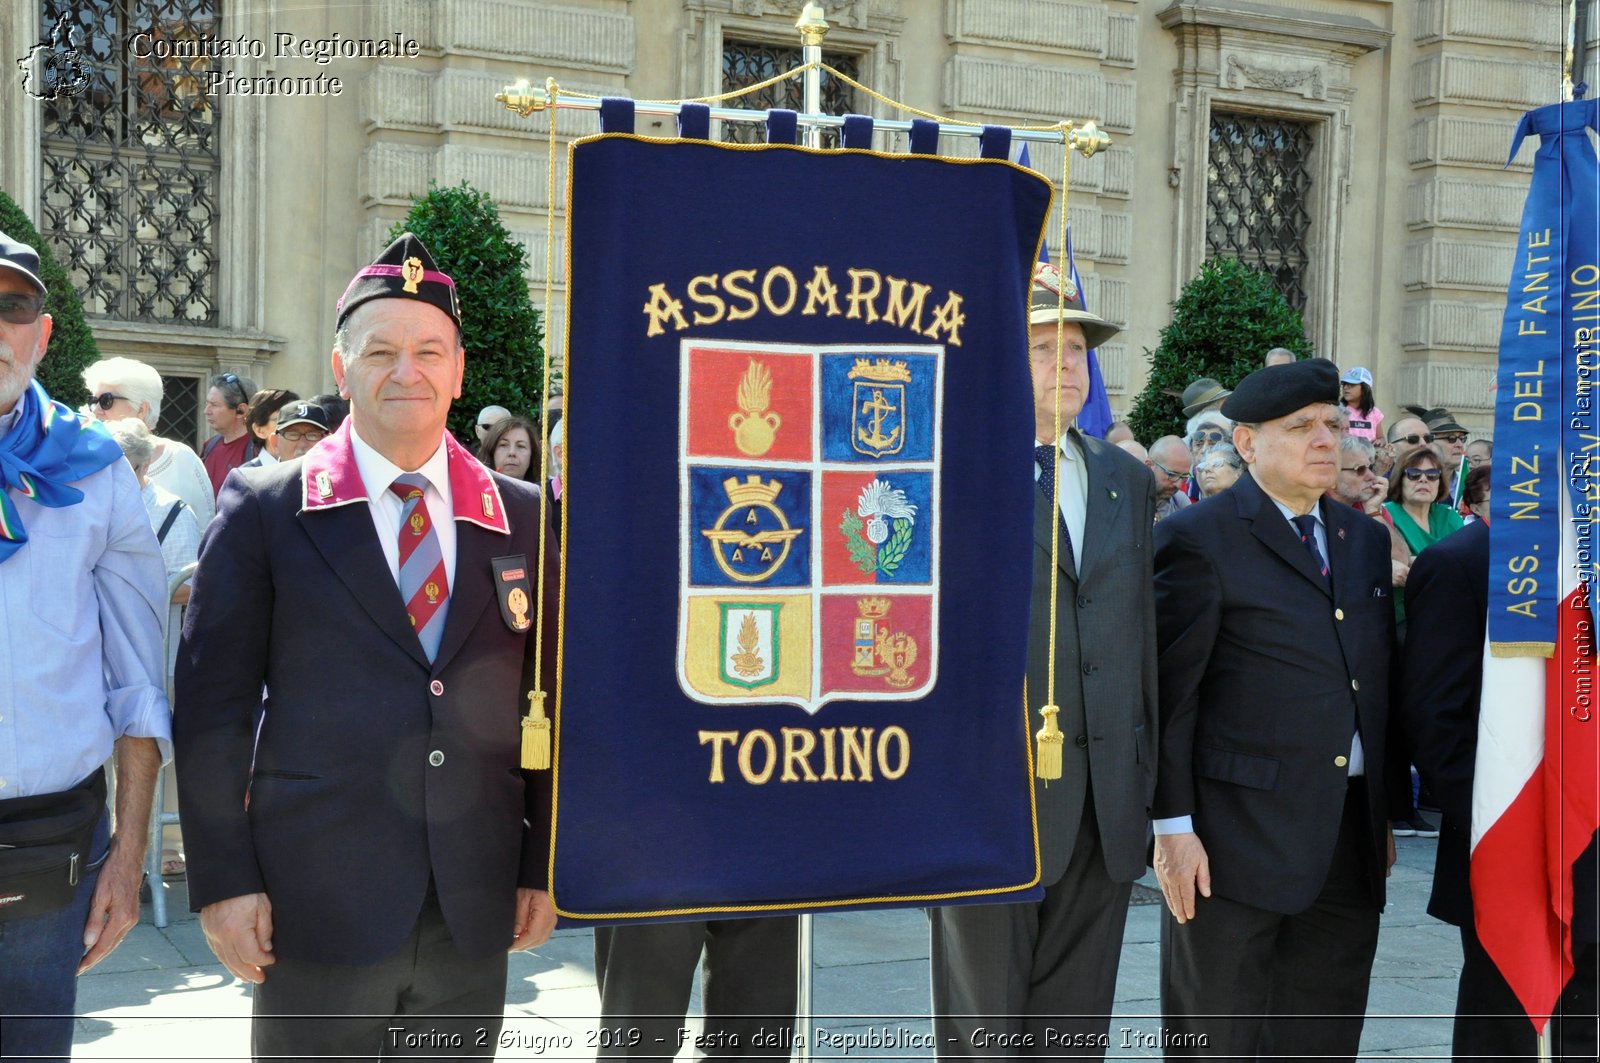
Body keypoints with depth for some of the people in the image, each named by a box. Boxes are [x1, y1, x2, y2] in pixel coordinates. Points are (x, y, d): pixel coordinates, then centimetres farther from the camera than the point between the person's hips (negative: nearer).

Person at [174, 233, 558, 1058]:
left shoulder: (524, 517, 6)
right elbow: (214, 702, -2)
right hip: (316, 901, -2)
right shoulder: (262, 508, -1)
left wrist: (544, 864, 6)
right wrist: (223, 880, -6)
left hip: (475, 913, 3)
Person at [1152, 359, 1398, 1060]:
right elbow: (1168, 695, -11)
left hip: (1351, 837, 6)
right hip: (1239, 836, -6)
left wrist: (1386, 814, 13)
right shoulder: (1198, 539, -8)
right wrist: (1173, 827, -14)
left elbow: (1378, 685, 15)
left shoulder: (1365, 539, 12)